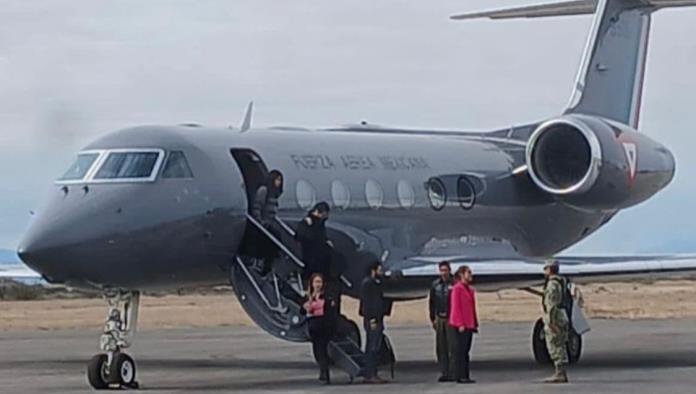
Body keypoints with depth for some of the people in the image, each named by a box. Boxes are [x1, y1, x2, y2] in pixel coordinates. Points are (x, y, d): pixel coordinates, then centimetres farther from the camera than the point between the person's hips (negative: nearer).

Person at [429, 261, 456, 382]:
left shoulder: (454, 284, -2)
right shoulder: (435, 285, 12)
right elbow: (431, 302, 17)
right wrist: (433, 318, 13)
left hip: (451, 318, -5)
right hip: (439, 319, 5)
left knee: (452, 347, -7)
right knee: (441, 347, 4)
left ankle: (453, 373, -5)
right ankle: (444, 372, 9)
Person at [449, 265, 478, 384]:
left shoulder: (470, 289, 17)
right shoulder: (457, 288, -8)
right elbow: (455, 307, -13)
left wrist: (475, 324, 13)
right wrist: (460, 324, -18)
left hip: (469, 324, 8)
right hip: (462, 325, -8)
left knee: (466, 350, 8)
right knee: (461, 350, -7)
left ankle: (465, 376, 10)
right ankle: (460, 376, -7)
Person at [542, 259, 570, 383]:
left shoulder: (552, 284, -14)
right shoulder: (559, 283, 17)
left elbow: (552, 304, -20)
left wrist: (551, 321, -23)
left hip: (554, 317, -10)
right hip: (561, 316, 10)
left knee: (555, 347, -8)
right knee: (560, 347, 11)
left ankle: (560, 374, -10)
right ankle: (561, 374, 13)